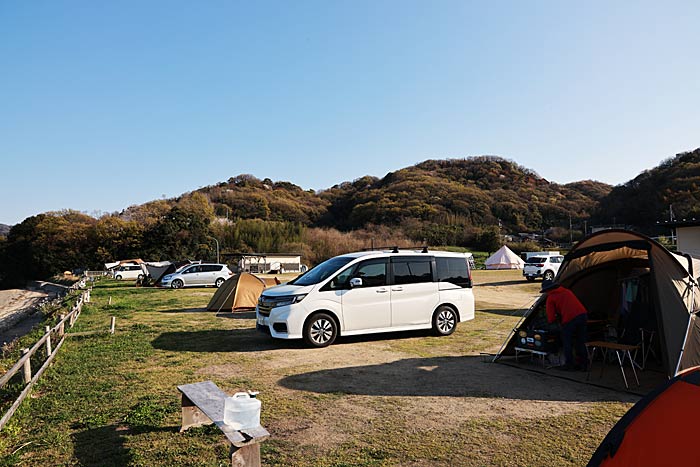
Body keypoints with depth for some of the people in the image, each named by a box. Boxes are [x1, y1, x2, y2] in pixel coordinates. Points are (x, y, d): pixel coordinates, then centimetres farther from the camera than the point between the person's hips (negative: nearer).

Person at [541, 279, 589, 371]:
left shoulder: (550, 298, 6)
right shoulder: (567, 291, 23)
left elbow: (551, 319, 3)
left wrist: (557, 318, 25)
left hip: (569, 319, -6)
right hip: (582, 315, 6)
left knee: (567, 343, 11)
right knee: (580, 342, 18)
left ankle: (569, 364, 18)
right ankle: (583, 364, 26)